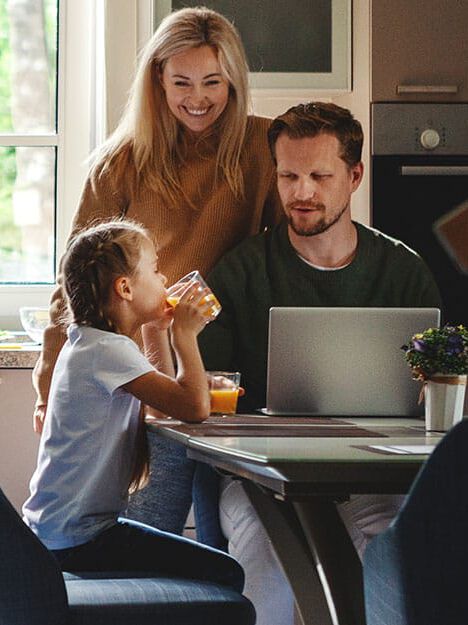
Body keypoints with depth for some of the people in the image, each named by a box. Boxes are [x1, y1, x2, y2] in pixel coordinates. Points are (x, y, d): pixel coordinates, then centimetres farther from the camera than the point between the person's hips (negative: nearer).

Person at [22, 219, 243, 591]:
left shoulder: (90, 343, 14)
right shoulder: (107, 350, -19)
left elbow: (171, 399, 20)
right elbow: (194, 408, -27)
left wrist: (163, 331, 12)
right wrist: (185, 333, -15)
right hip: (78, 539, -11)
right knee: (227, 576, -12)